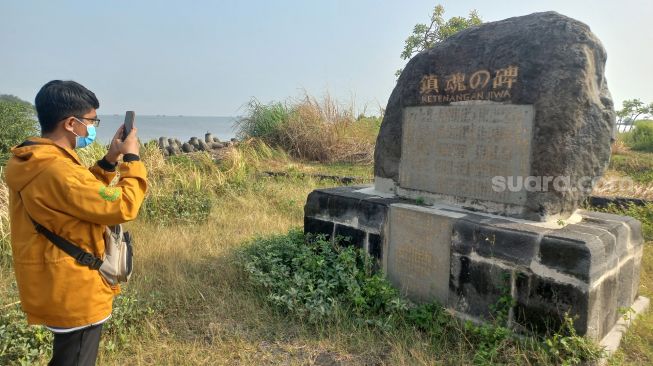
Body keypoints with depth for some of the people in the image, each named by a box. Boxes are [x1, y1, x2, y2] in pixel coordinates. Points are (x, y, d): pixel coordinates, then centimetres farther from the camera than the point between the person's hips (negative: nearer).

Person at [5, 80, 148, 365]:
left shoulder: (33, 162, 3)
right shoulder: (57, 170, -29)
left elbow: (84, 193, 14)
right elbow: (123, 207, -25)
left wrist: (110, 160, 5)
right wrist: (132, 158, -13)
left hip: (58, 288, 10)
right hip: (74, 293, -10)